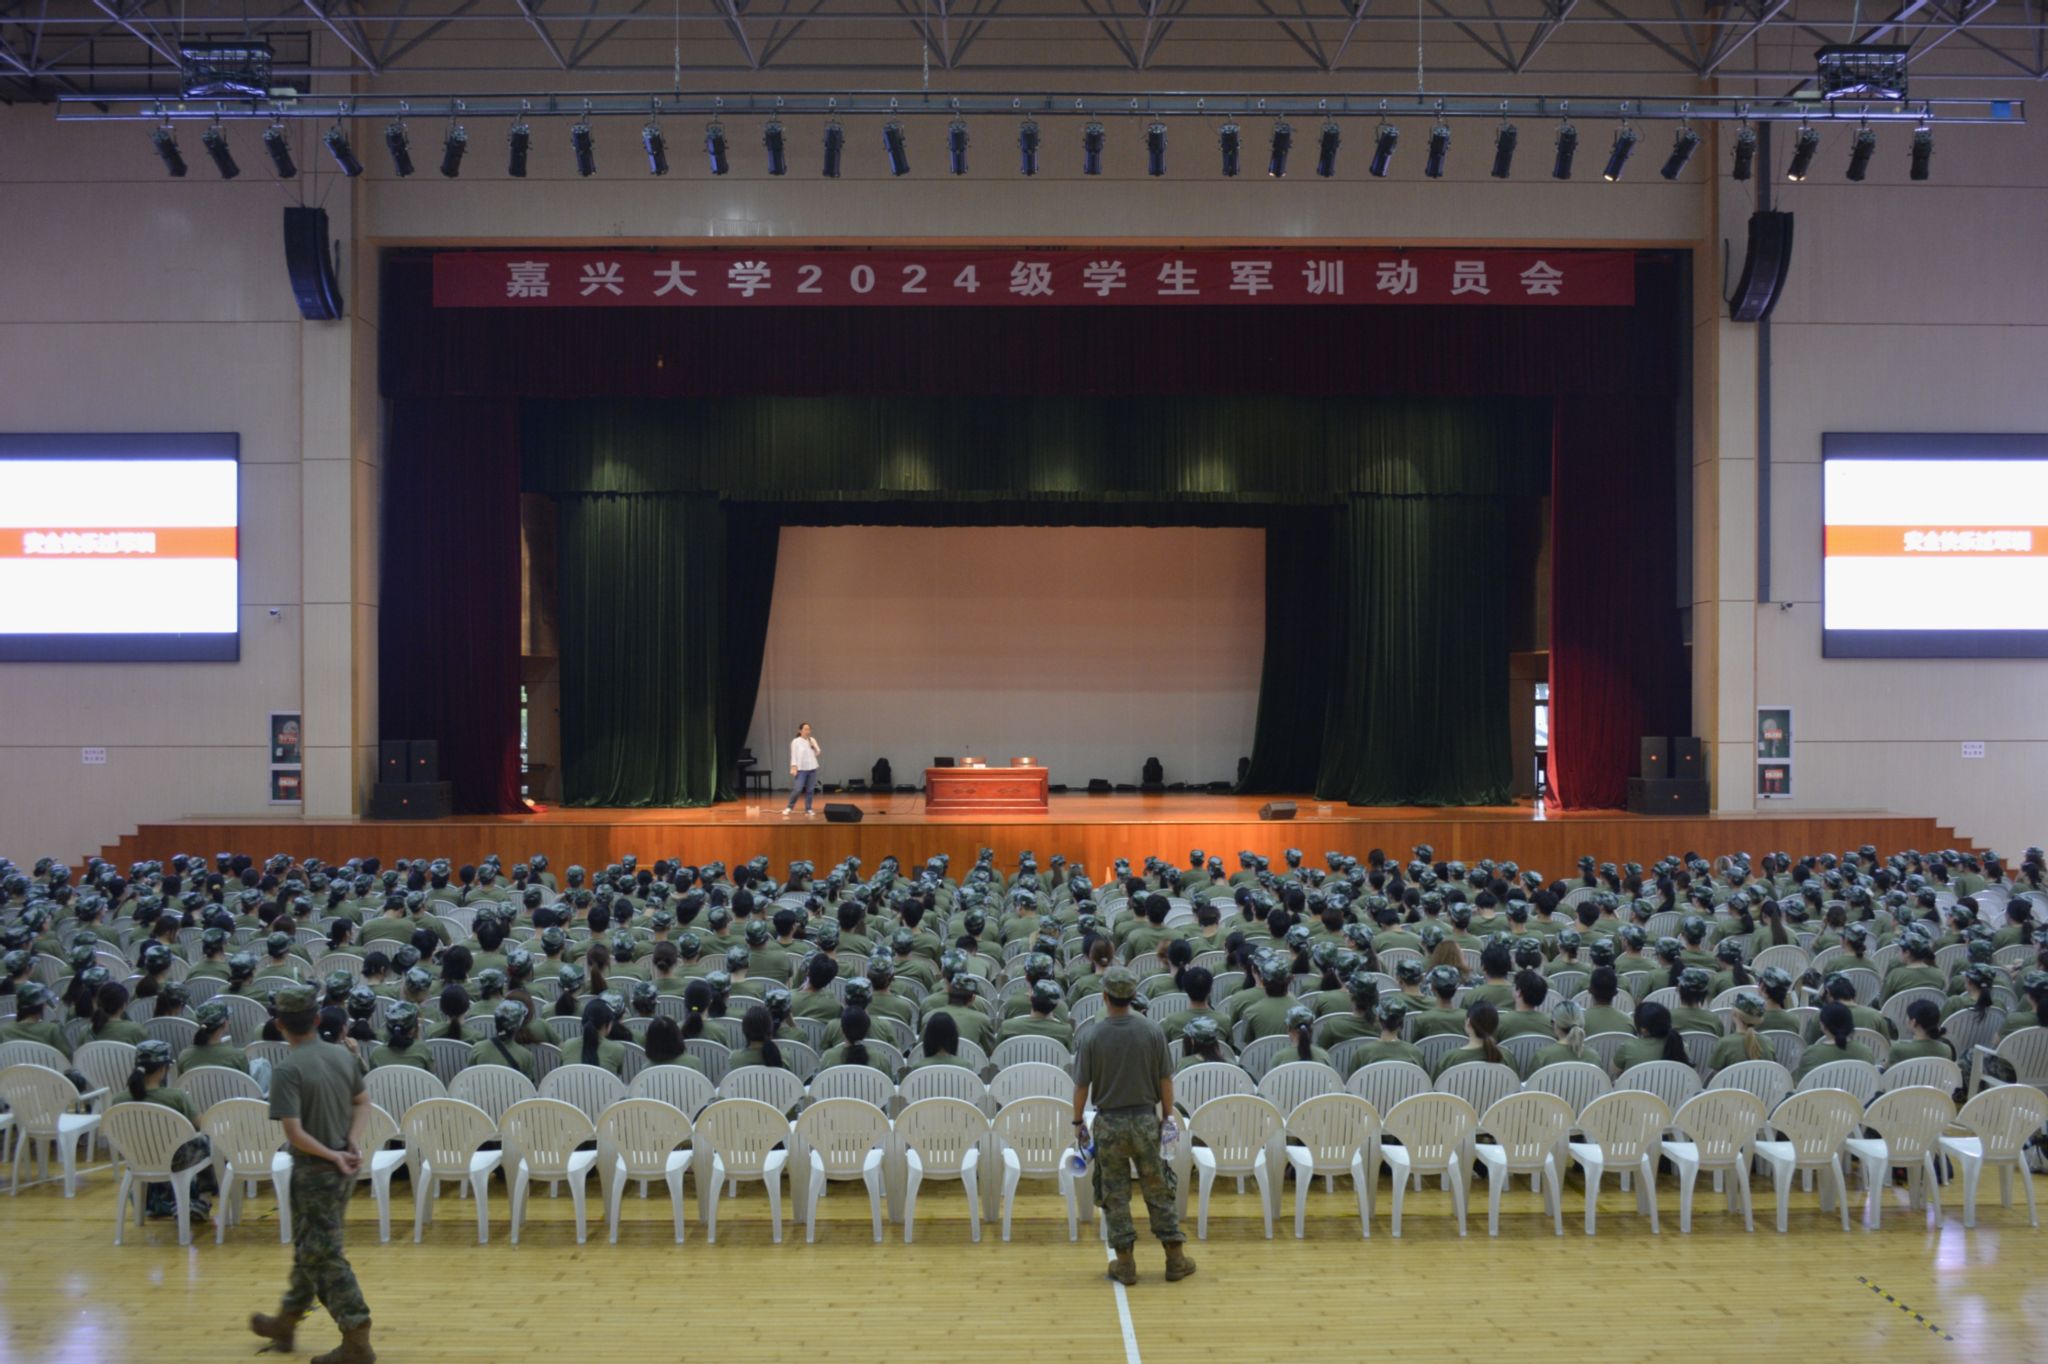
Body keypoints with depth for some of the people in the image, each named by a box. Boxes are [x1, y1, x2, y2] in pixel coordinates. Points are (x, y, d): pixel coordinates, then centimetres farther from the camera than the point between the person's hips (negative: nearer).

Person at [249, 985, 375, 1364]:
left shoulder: (288, 1070, -20)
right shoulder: (342, 1055, 2)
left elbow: (294, 1132, -25)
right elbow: (363, 1102, 11)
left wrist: (333, 1156, -14)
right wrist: (354, 1141, -3)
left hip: (315, 1172, -8)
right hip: (344, 1170, 8)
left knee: (323, 1256, 1)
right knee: (311, 1247, 22)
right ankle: (285, 1322, 38)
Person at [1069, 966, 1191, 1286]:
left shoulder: (1092, 1035, -10)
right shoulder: (1152, 1030, -7)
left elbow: (1081, 1085, -5)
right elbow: (1165, 1080, -1)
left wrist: (1078, 1121, 8)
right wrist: (1167, 1115, 11)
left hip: (1108, 1123, -1)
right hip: (1145, 1120, 1)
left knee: (1115, 1194, 9)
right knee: (1158, 1190, 12)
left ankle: (1125, 1263, 13)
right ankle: (1175, 1258, 17)